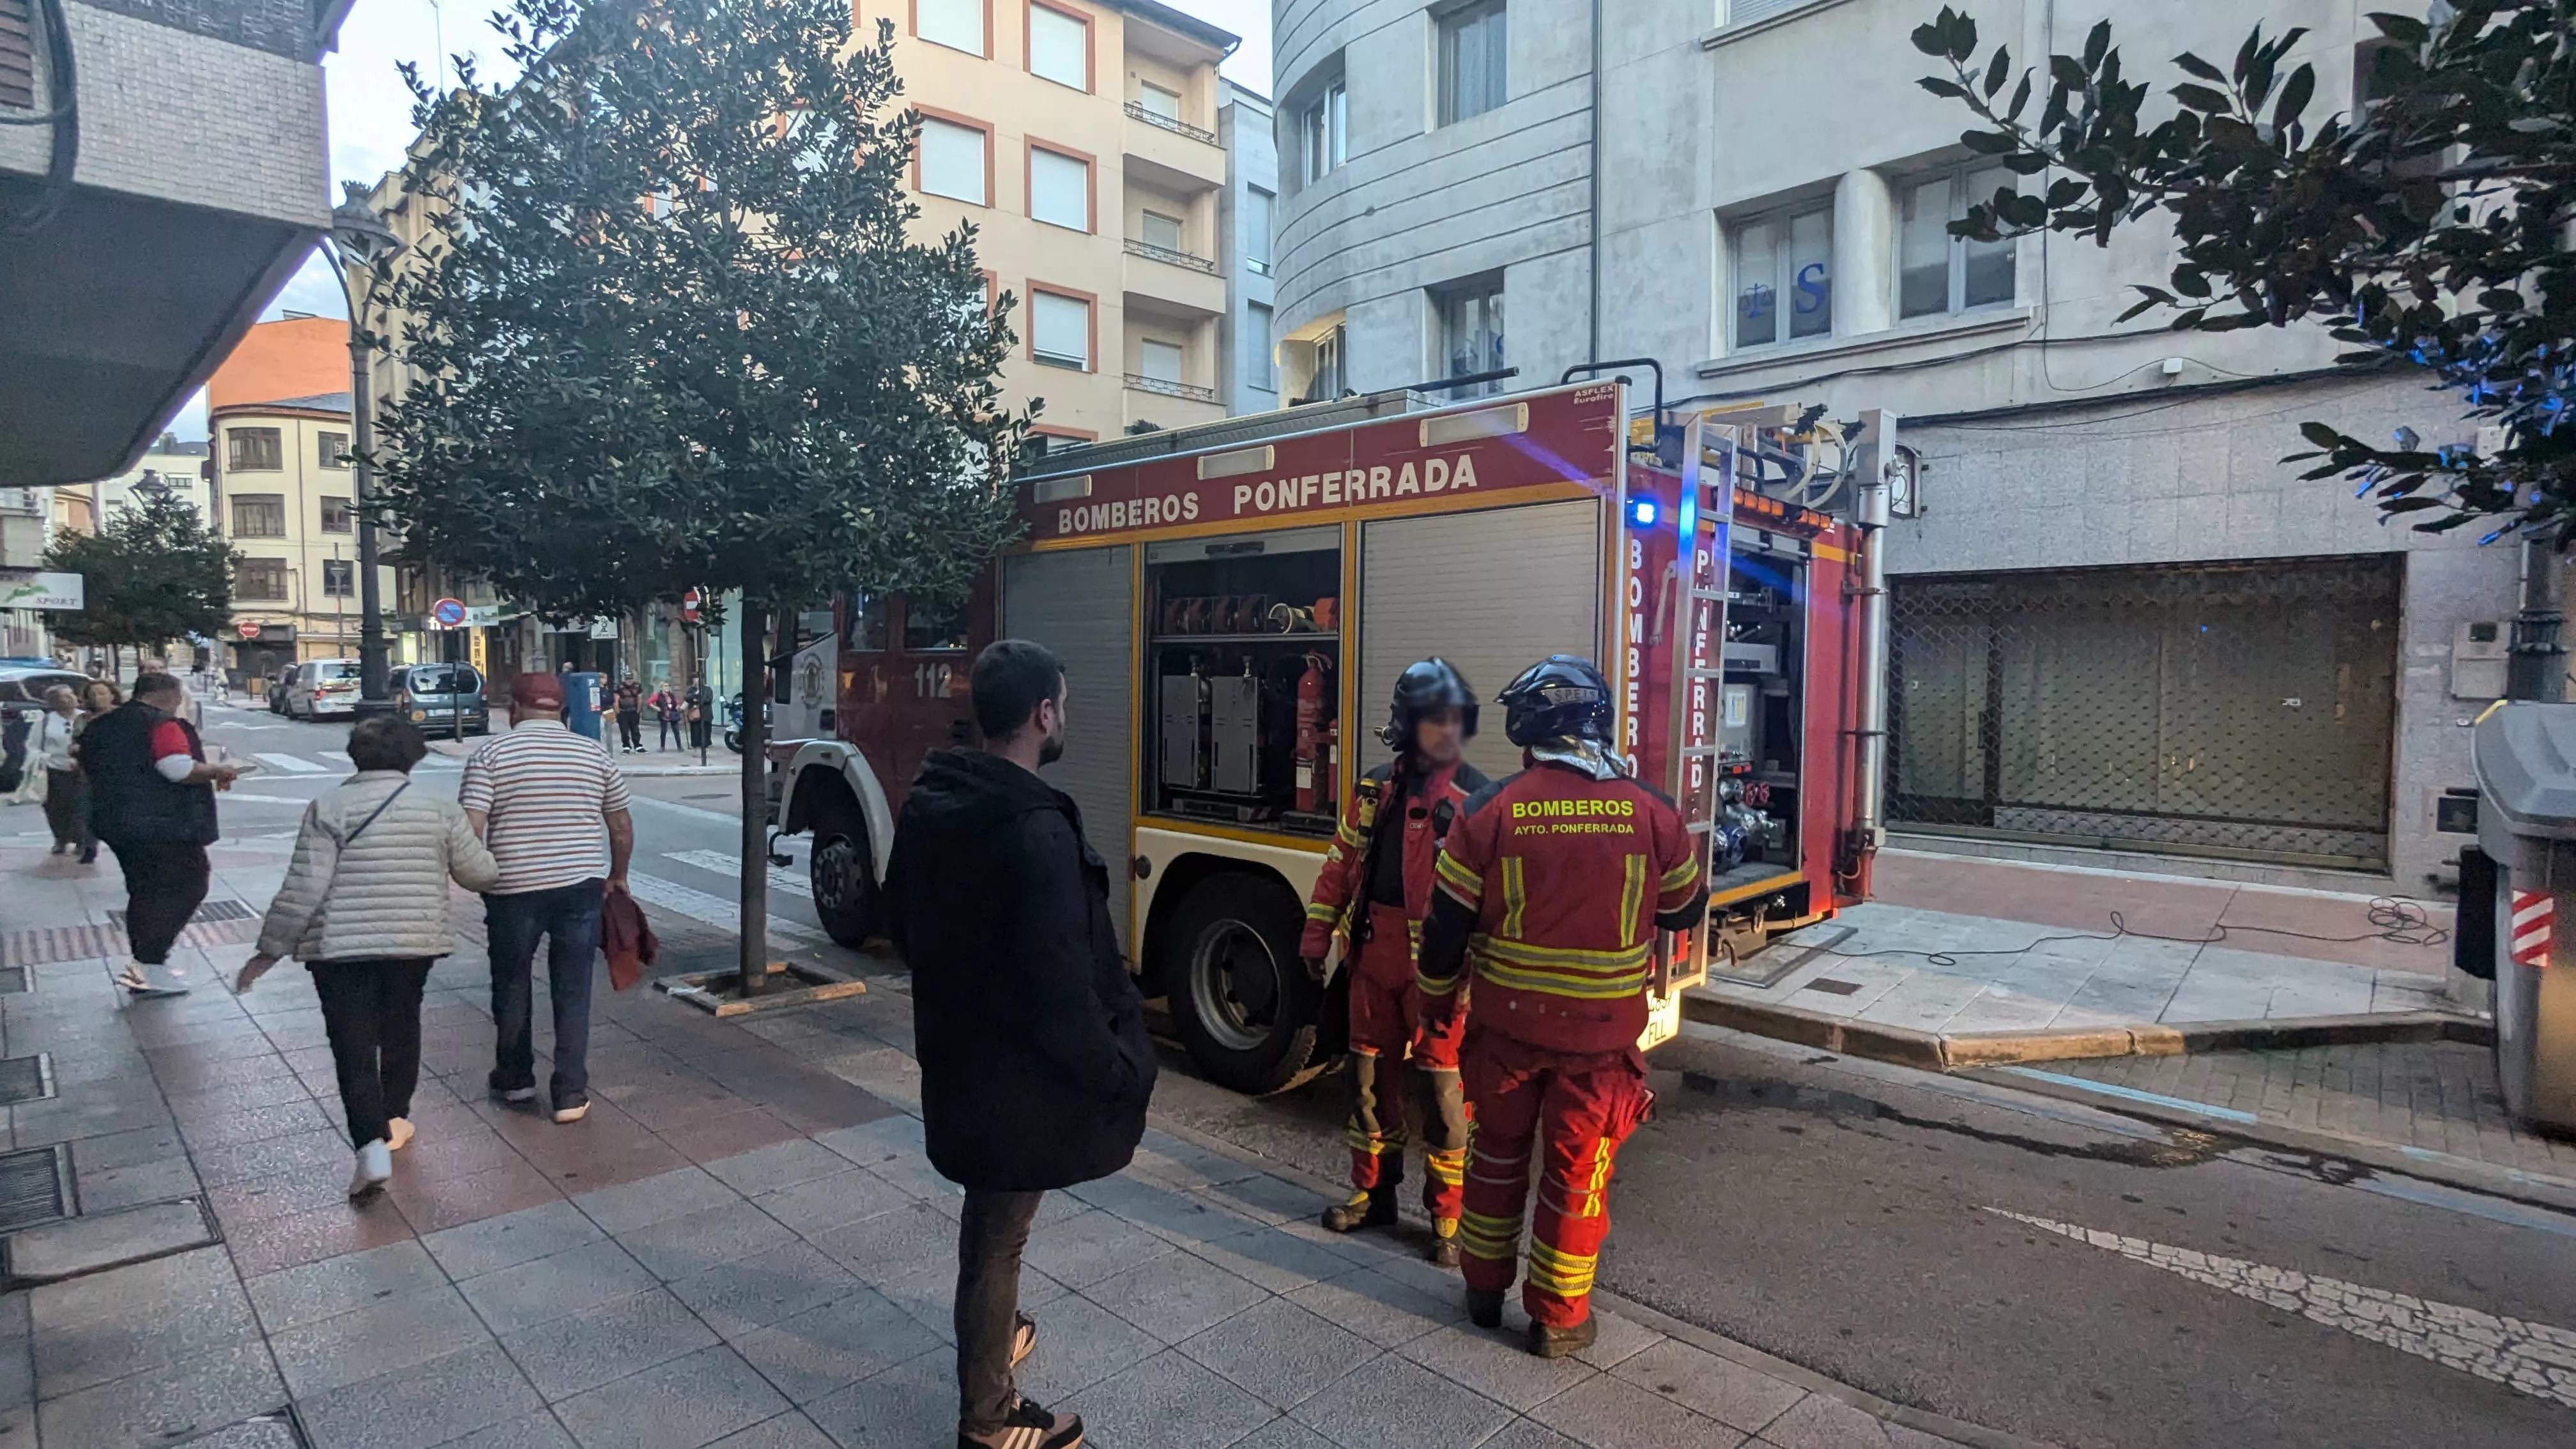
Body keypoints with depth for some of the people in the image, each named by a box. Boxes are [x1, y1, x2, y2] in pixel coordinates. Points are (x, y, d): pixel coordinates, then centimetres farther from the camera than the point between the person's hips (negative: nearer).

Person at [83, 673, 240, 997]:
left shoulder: (100, 727, 16)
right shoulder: (163, 724, -14)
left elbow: (87, 765, 28)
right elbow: (181, 768, -26)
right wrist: (218, 771, -10)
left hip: (115, 822, 9)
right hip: (164, 825, -9)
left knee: (144, 893, 15)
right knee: (188, 886, -3)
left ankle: (145, 971, 19)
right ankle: (146, 964, -11)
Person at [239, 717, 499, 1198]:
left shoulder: (329, 807, -6)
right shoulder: (439, 809, 0)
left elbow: (304, 888, -10)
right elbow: (480, 874, 5)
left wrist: (270, 950, -2)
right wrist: (493, 867, 28)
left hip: (342, 946, -2)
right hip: (415, 942, 2)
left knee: (353, 1045, 1)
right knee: (401, 1028, 21)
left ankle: (372, 1145, -9)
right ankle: (395, 1118, 32)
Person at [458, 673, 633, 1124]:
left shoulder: (490, 754, -4)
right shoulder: (595, 754, 4)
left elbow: (469, 830, -13)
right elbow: (622, 828, 8)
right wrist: (617, 875, 22)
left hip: (513, 890, -1)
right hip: (581, 888, 1)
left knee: (512, 988, 18)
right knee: (573, 994, 7)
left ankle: (515, 1080, 33)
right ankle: (571, 1095, 9)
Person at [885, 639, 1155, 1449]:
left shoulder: (928, 802, 0)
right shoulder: (1036, 831, -29)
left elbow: (902, 922, 12)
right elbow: (1059, 985, -28)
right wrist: (1119, 1071, -15)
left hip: (956, 1049, 9)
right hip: (1018, 1068, -9)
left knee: (987, 1214, 29)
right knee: (999, 1233, 9)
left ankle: (990, 1338, 50)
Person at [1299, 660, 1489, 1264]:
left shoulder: (1476, 797, -7)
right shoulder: (1376, 787, 7)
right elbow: (1342, 865, 13)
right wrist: (1317, 935, 11)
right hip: (1374, 953, 5)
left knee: (1443, 1087, 3)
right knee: (1370, 1075, 15)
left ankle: (1448, 1215, 18)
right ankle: (1373, 1191, 32)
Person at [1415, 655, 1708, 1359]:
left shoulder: (1491, 811, -10)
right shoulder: (1651, 812, -8)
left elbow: (1447, 923, -6)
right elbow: (1686, 909, 7)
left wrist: (1437, 1001, 10)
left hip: (1508, 1020, 1)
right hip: (1601, 1033, 0)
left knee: (1498, 1154, 20)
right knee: (1577, 1171, 14)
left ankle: (1484, 1288, 36)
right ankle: (1557, 1319, 27)